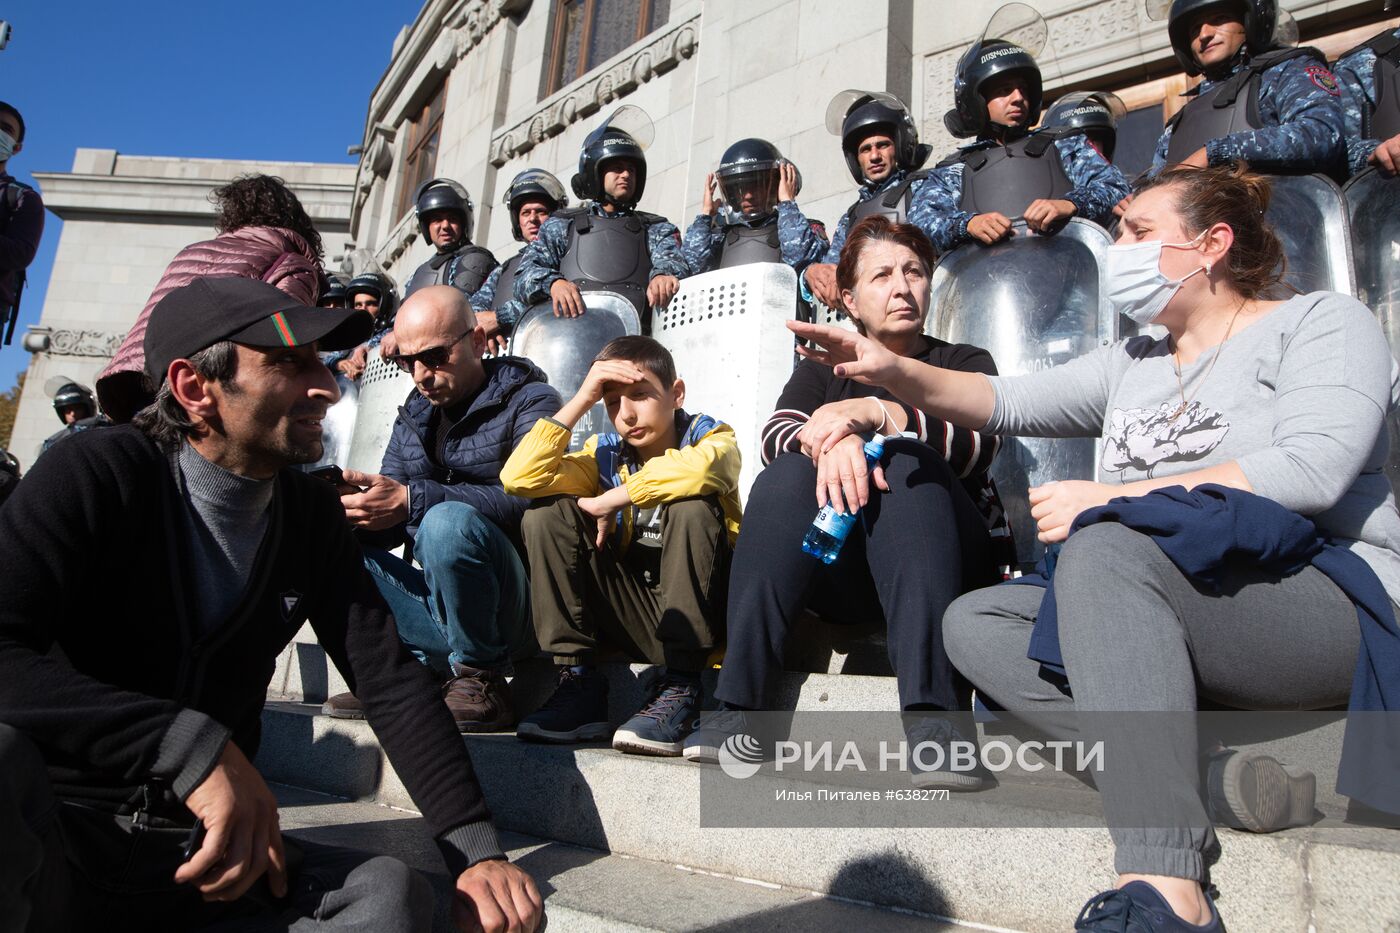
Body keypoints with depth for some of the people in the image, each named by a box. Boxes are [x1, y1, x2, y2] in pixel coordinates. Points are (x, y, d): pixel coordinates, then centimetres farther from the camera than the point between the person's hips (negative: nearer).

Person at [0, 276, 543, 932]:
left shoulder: (310, 513, 1)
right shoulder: (96, 475, -12)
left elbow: (390, 681, -2)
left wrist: (477, 850, -12)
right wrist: (189, 742, -37)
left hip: (199, 852, 5)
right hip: (53, 833, -4)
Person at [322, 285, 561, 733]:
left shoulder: (529, 402, -4)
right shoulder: (413, 417, 16)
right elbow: (387, 523, 12)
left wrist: (413, 500, -29)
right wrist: (352, 503, -12)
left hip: (509, 609, -6)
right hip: (437, 607, 7)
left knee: (448, 521, -33)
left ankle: (480, 680, -16)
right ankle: (431, 668, -11)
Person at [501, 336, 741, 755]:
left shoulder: (713, 438, -5)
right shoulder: (605, 453, 6)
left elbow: (697, 468, -34)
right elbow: (519, 477, -11)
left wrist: (611, 500, -22)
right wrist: (581, 401, -11)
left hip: (703, 607, -3)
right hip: (633, 615, 4)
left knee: (691, 505, -29)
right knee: (548, 515, -10)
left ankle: (680, 687, -23)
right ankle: (578, 681, -12)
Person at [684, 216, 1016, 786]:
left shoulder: (964, 363, 16)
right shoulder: (822, 370, 21)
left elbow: (979, 443, -8)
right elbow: (775, 436, -2)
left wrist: (875, 414, -23)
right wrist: (831, 440, -25)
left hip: (953, 563, -1)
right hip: (839, 573, 1)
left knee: (905, 460, -29)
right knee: (788, 474, -25)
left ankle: (936, 713, -42)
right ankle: (740, 705, -33)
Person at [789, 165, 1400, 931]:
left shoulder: (1322, 321, 3)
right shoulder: (1132, 364, 21)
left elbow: (1311, 471, -15)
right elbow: (1010, 402, 8)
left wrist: (1109, 499, -16)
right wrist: (892, 371, -9)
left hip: (1336, 604, -6)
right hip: (1168, 634, 7)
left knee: (1105, 546, -34)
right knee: (973, 622, -11)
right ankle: (1223, 776, -24)